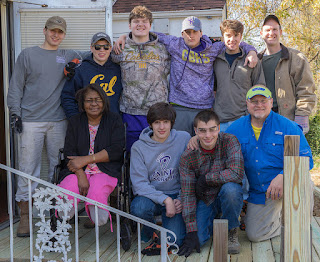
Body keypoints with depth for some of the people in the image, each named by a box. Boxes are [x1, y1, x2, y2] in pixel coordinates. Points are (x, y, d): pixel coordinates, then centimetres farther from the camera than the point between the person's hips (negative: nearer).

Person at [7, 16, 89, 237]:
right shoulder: (28, 55, 7)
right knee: (28, 167, -2)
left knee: (59, 167, 6)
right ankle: (25, 216, 6)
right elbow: (16, 87, 6)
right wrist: (16, 113, -2)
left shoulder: (69, 56, 13)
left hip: (58, 121, 2)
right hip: (31, 121, -2)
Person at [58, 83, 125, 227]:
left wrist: (85, 160, -10)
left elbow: (116, 150, -4)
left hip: (106, 172, -2)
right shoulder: (75, 122, 14)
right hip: (78, 171, 2)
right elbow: (69, 152, 3)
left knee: (96, 192, -34)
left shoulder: (114, 120, 8)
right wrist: (81, 176, -15)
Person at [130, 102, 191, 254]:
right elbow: (139, 183, -12)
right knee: (140, 208, -35)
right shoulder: (138, 147, -5)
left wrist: (182, 199, -10)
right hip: (150, 196, 0)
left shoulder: (184, 139, -2)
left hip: (176, 196, 0)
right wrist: (165, 199, -23)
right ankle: (148, 228, 1)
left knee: (174, 239, -21)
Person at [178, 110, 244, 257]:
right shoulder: (188, 157, -13)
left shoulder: (229, 141, -17)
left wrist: (205, 179, -21)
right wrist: (191, 231, -19)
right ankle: (214, 222, 18)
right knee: (197, 239, -19)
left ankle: (231, 231, -6)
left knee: (230, 188, -35)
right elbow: (187, 195, -13)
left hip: (228, 195, -1)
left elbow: (236, 173, -30)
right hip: (204, 200, 1)